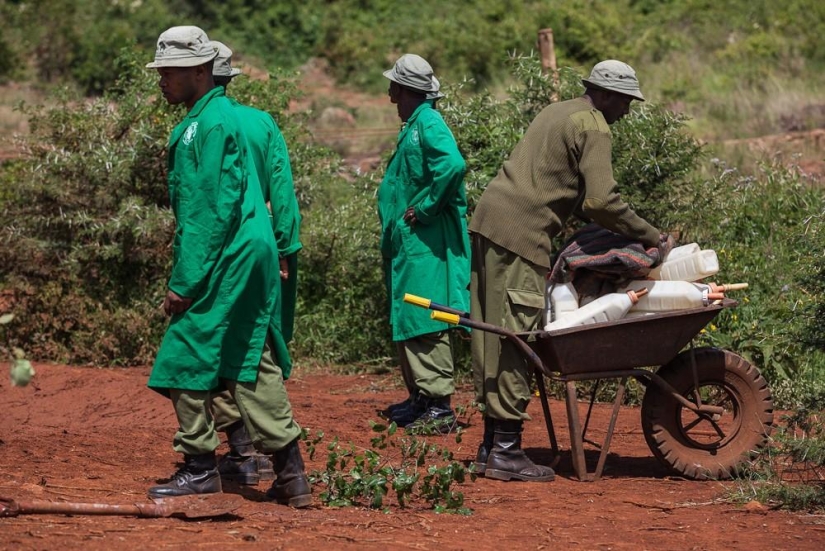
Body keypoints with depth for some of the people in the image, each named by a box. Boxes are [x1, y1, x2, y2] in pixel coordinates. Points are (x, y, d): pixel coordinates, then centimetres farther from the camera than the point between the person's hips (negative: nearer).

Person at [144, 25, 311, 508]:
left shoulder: (211, 123, -14)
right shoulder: (219, 115, 17)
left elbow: (214, 210, -19)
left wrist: (185, 282, -18)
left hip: (228, 263, -10)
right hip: (253, 257, 10)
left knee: (185, 359, -3)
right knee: (253, 365, 10)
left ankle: (201, 468, 4)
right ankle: (292, 476, 10)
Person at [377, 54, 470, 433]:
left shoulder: (428, 124, -14)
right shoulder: (412, 125, 17)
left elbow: (452, 164, -31)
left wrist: (424, 209, -23)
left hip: (426, 244, -11)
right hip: (408, 244, 11)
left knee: (425, 322, -11)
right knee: (407, 319, 15)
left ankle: (439, 406, -11)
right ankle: (420, 397, 22)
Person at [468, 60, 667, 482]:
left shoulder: (557, 113, 25)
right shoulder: (593, 129, -6)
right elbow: (602, 200, -15)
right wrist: (649, 236, -4)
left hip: (489, 218, 10)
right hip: (521, 232, -10)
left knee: (492, 334, 10)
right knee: (514, 337, -8)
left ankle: (491, 445, 14)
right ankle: (506, 451, -8)